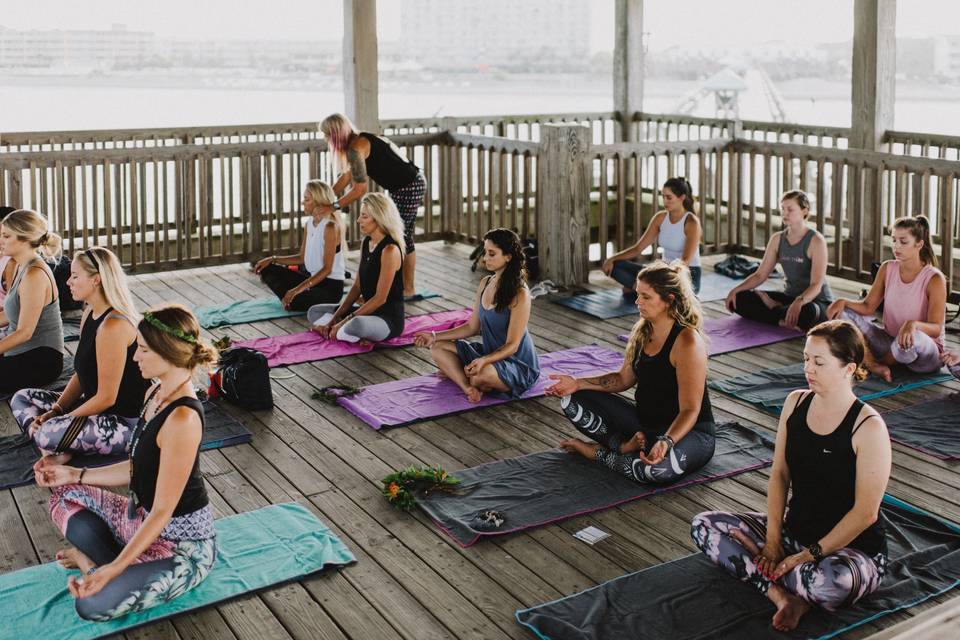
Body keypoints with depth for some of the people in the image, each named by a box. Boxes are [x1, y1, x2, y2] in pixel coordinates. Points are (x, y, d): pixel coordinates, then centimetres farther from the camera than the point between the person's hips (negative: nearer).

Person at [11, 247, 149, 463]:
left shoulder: (113, 326, -24)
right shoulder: (90, 315, 7)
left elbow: (106, 397, -22)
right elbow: (81, 374, 13)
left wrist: (60, 420, -12)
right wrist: (55, 411, 1)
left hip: (125, 421, -11)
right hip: (96, 406, 11)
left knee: (50, 435, -32)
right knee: (21, 398, 14)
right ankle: (54, 449, -4)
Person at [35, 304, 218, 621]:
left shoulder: (182, 418, -29)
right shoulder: (155, 395, 1)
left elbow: (163, 511, -26)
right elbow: (138, 469, 12)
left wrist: (112, 570, -28)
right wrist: (74, 475, 10)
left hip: (183, 545, -9)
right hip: (143, 518, 9)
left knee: (92, 603, -25)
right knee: (66, 497, 13)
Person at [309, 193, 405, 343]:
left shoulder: (390, 250, -20)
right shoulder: (366, 243, 7)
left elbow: (380, 298, -21)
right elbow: (357, 286, 9)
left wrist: (346, 320, -19)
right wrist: (336, 317, -1)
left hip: (389, 318, -9)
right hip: (369, 311, 9)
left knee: (357, 324, -42)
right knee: (314, 312, 15)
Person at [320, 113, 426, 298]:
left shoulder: (356, 148, -18)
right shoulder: (361, 140, 12)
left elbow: (360, 189, -21)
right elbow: (345, 178, 16)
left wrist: (333, 206, -17)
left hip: (407, 189, -10)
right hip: (412, 185, 10)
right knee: (404, 239, 16)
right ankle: (408, 289, 25)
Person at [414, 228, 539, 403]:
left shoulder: (520, 295, -20)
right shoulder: (485, 284, 4)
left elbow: (512, 345, -21)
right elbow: (472, 327, 11)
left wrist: (484, 361, -37)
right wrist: (435, 336, 4)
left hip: (519, 365, -8)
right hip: (490, 354, 8)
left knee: (483, 374, -39)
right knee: (437, 348, -2)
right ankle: (469, 388, -22)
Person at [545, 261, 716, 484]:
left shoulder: (687, 342, -23)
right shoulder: (642, 331, 1)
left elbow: (690, 410, -24)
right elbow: (624, 379, 12)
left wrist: (666, 442, -42)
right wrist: (579, 384, -1)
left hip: (689, 431, -7)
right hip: (645, 421, 7)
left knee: (660, 467, -41)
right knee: (573, 401, 0)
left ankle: (600, 453, -12)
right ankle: (626, 446, -10)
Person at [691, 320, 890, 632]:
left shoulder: (868, 427, -19)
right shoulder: (796, 402, 0)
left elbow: (865, 512, -18)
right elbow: (779, 474, 4)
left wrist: (809, 556, -18)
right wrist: (772, 540, -6)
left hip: (854, 548, -6)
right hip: (795, 532, 7)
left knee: (833, 583, -42)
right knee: (704, 525, -8)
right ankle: (784, 596, -19)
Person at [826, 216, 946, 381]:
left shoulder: (934, 279, -16)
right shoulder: (887, 269, 1)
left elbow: (936, 329, -20)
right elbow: (868, 307, 1)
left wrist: (913, 324, -42)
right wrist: (843, 302, -19)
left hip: (927, 352, -5)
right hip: (891, 342, 5)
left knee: (913, 339, -42)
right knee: (843, 313, -8)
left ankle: (878, 362, -6)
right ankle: (874, 366, -24)